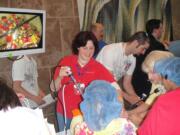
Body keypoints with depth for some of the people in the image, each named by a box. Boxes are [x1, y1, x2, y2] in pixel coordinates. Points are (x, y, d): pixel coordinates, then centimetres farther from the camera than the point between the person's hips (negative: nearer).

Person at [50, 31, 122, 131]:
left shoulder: (97, 67, -10)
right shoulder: (66, 61, -9)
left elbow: (115, 87, -18)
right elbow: (53, 88, -6)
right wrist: (60, 77, -25)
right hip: (64, 113, 1)